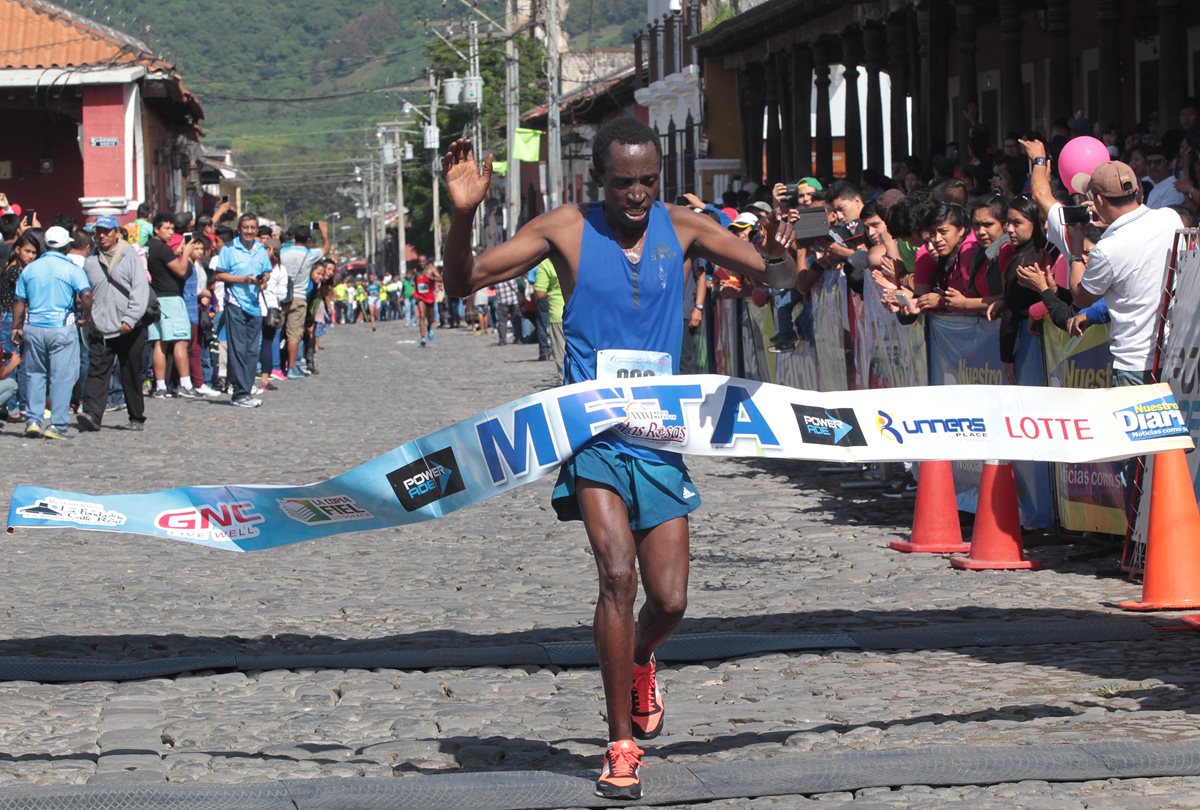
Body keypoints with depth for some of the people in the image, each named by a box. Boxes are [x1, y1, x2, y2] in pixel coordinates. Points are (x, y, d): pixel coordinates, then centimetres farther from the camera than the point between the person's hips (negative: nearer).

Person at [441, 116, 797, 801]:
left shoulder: (682, 227, 3)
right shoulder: (566, 229, -2)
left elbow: (777, 279, 3)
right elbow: (465, 283, -1)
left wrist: (779, 251, -21)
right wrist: (463, 215, -20)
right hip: (593, 431, -3)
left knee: (670, 599, 1)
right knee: (618, 572, -19)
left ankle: (640, 660, 39)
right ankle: (622, 745, -7)